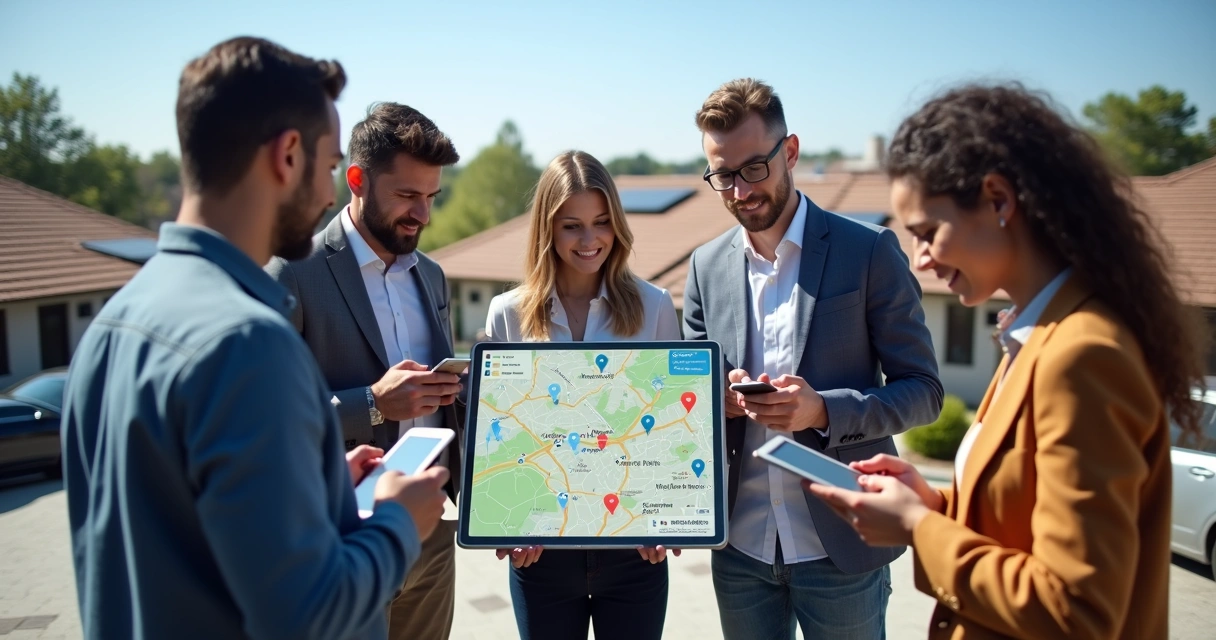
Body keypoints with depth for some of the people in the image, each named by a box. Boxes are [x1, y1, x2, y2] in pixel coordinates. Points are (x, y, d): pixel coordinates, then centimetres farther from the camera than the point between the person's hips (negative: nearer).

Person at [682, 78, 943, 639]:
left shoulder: (868, 251, -8)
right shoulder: (706, 266, 4)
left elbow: (923, 390, -6)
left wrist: (824, 410, -23)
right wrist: (717, 396, -13)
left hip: (841, 545, -3)